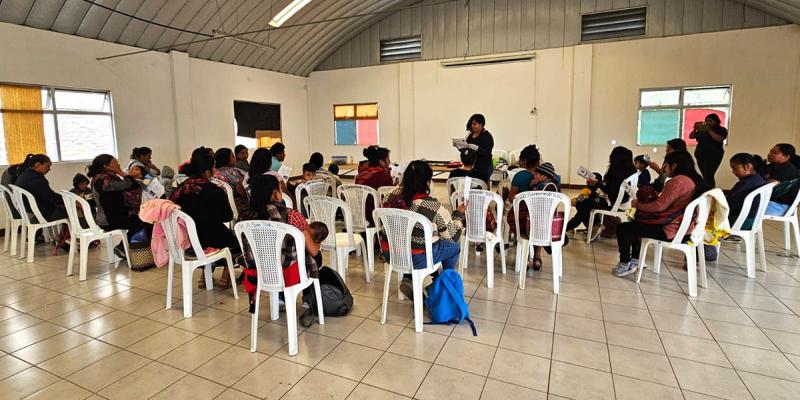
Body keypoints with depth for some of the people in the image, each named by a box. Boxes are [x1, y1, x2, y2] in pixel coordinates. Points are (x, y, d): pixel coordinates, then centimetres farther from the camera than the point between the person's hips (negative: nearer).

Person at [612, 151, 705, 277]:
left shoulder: (678, 181, -21)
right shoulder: (695, 180, 9)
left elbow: (660, 206, -22)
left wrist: (638, 205, -8)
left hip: (669, 229, -11)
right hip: (681, 227, 11)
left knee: (622, 228, -7)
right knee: (634, 224, 27)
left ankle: (625, 264, 7)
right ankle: (635, 260, 30)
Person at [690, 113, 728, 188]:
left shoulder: (721, 130, 3)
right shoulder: (702, 130, 15)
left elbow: (719, 139, -15)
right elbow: (691, 137, 11)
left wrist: (709, 130, -17)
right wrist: (695, 129, -5)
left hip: (713, 155, -5)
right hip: (700, 155, 5)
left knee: (708, 175, -17)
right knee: (705, 176, 3)